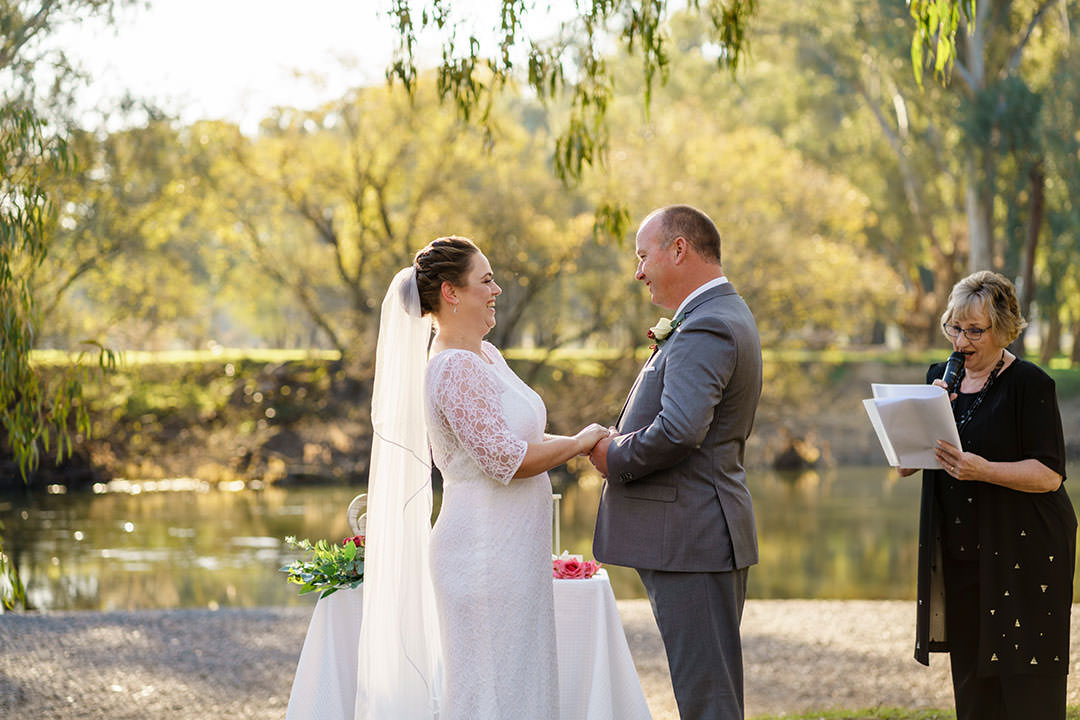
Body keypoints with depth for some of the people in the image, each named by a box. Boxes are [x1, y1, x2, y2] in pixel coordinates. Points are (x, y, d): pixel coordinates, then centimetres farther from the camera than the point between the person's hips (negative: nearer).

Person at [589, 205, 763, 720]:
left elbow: (680, 430, -30)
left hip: (688, 538, -11)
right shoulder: (726, 315, 17)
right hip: (710, 534, 11)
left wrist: (615, 458, -15)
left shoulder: (705, 330, -17)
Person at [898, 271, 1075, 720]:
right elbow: (905, 465, 9)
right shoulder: (940, 378, 11)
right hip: (959, 555, 6)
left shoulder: (1030, 384, -8)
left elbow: (1049, 474, -14)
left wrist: (984, 470, -26)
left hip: (1023, 552, -6)